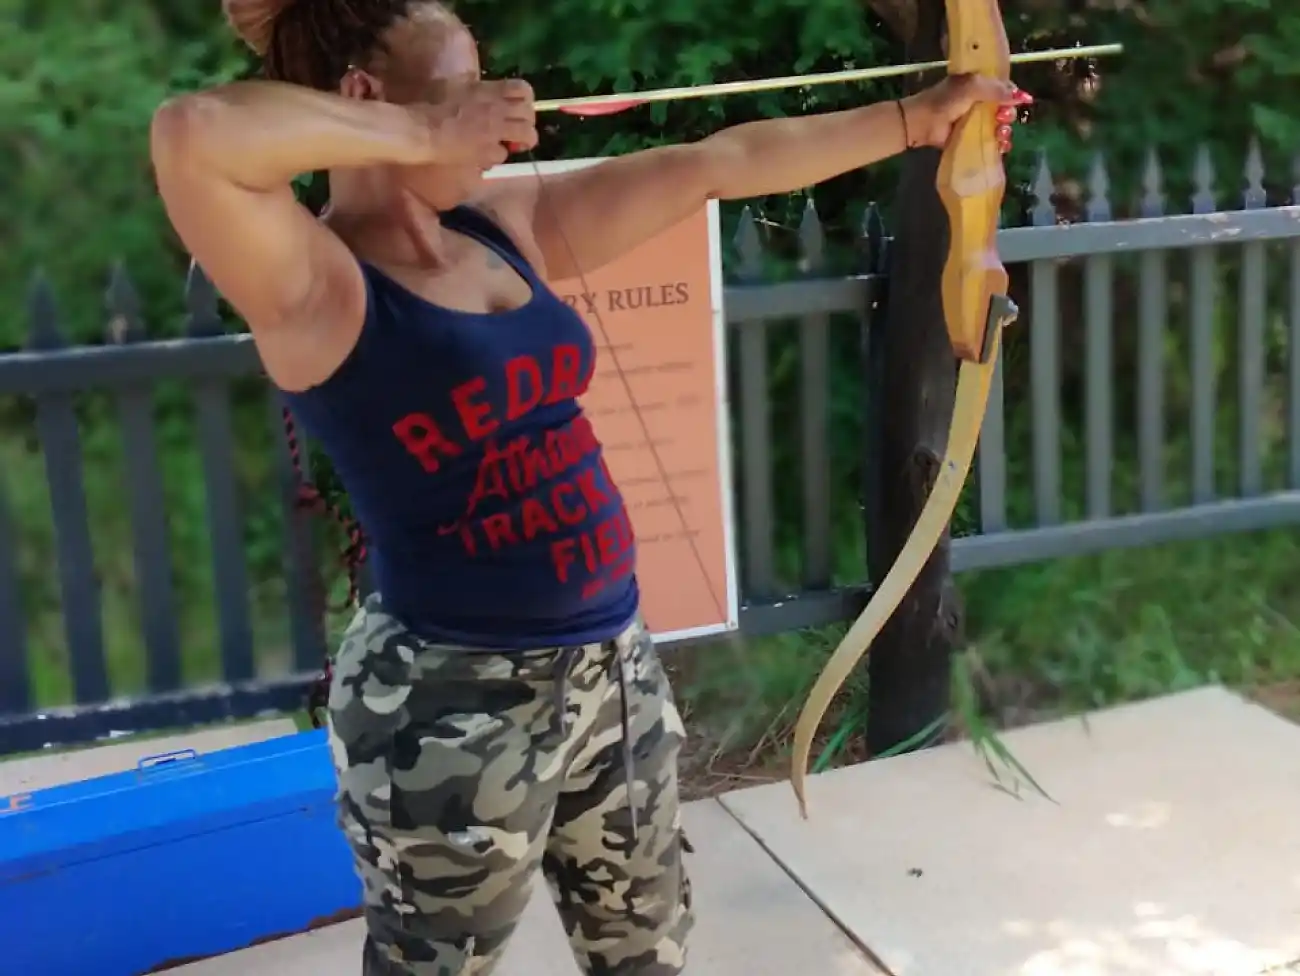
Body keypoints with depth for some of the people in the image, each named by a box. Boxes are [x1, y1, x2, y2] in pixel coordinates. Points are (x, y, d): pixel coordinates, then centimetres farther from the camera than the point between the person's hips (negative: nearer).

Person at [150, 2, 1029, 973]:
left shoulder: (508, 224, 5)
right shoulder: (317, 281, -16)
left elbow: (719, 165, 8)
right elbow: (191, 135, -36)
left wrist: (919, 118, 13)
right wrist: (425, 134, -24)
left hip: (612, 662, 7)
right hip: (453, 704, -7)